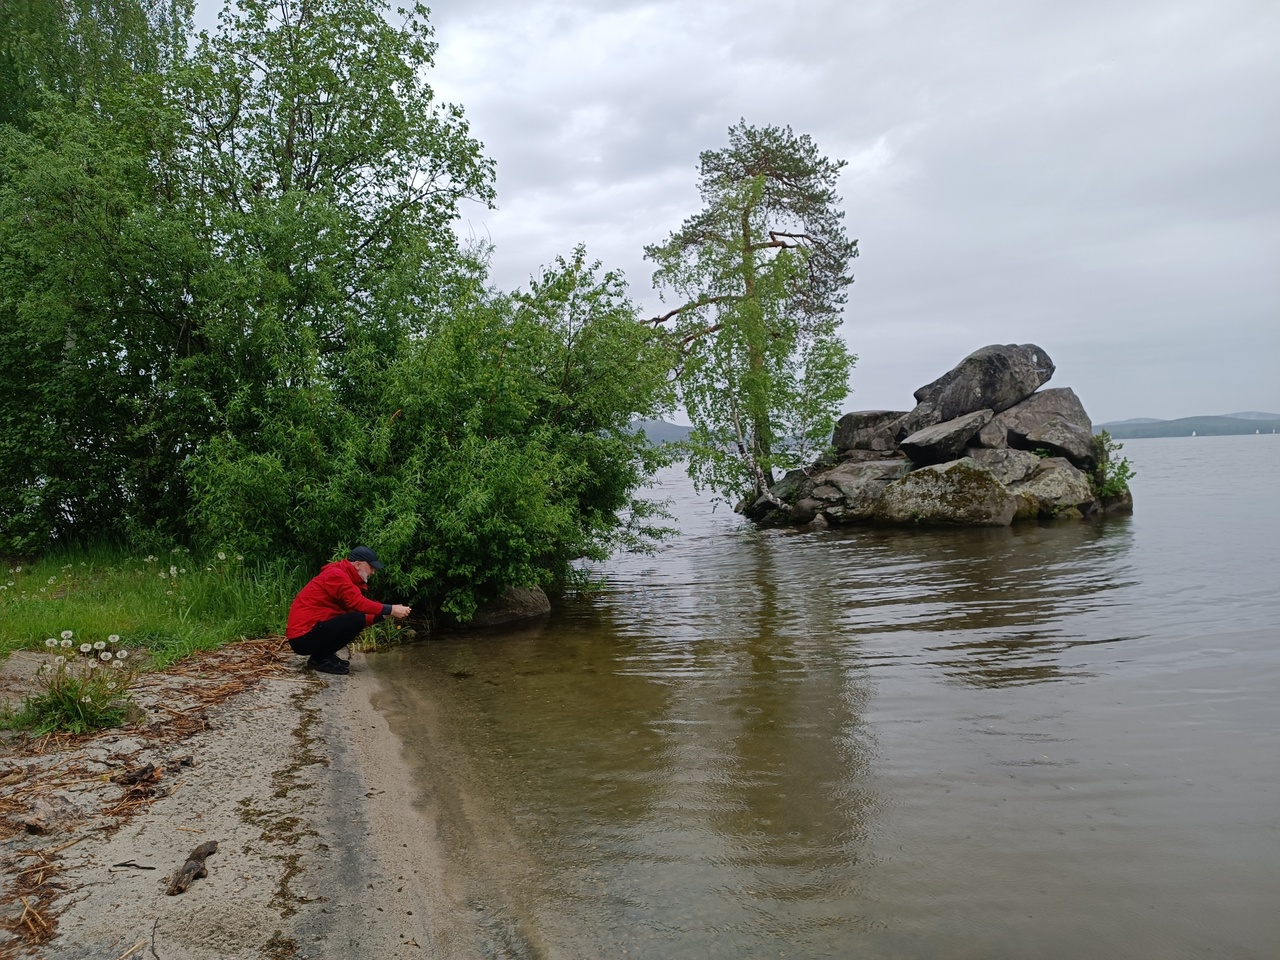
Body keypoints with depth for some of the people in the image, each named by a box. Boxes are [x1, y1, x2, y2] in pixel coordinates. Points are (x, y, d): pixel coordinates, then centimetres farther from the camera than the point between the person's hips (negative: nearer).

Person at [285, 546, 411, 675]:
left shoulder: (343, 576, 16)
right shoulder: (336, 574, -13)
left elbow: (355, 611, 12)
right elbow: (359, 603, -22)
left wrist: (384, 615, 5)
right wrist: (391, 609, -17)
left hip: (312, 632, 10)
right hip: (303, 636, -10)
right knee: (356, 619, -20)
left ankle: (323, 655, 8)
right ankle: (319, 659, -8)